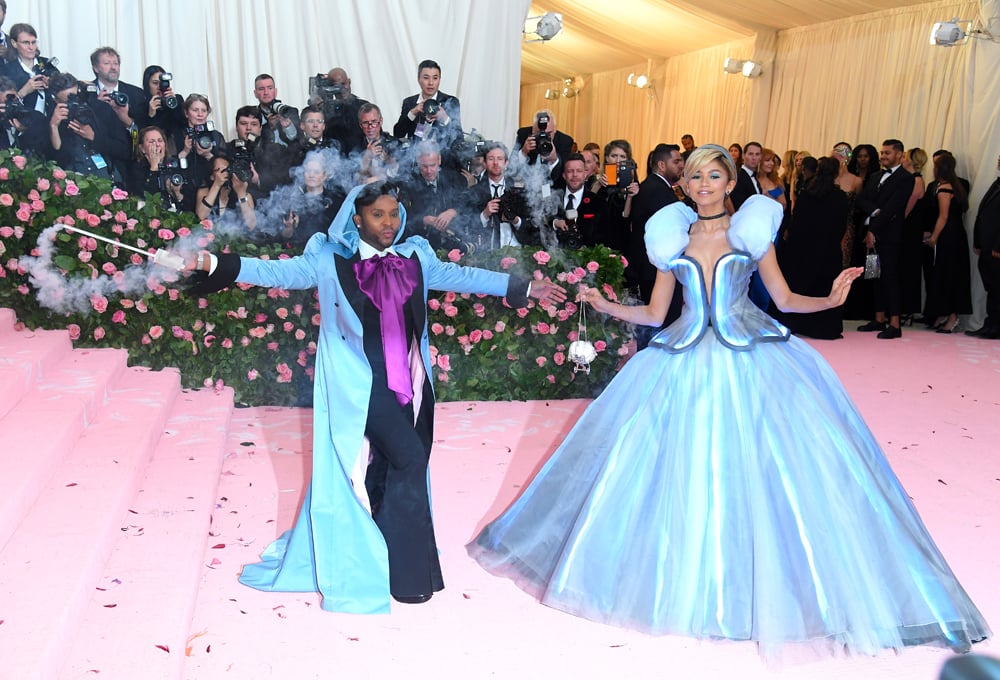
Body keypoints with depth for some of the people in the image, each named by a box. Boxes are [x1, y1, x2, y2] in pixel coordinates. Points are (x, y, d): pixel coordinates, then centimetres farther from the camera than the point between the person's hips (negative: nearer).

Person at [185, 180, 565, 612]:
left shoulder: (415, 258, 9)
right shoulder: (330, 261, -2)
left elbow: (461, 276, 15)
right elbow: (278, 272, -8)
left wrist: (523, 288, 17)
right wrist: (215, 265, -20)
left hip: (407, 381, 5)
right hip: (361, 382, -5)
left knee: (387, 473, 10)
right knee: (409, 459, -12)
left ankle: (366, 558, 30)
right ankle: (405, 571, 3)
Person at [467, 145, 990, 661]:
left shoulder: (751, 231, 6)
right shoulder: (673, 239, 9)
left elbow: (783, 297, 6)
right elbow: (654, 314, 10)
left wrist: (829, 299, -11)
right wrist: (607, 307, -2)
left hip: (751, 360, -1)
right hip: (686, 363, 2)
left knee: (758, 473, -5)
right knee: (683, 473, 1)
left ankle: (770, 585, 11)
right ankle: (688, 583, 17)